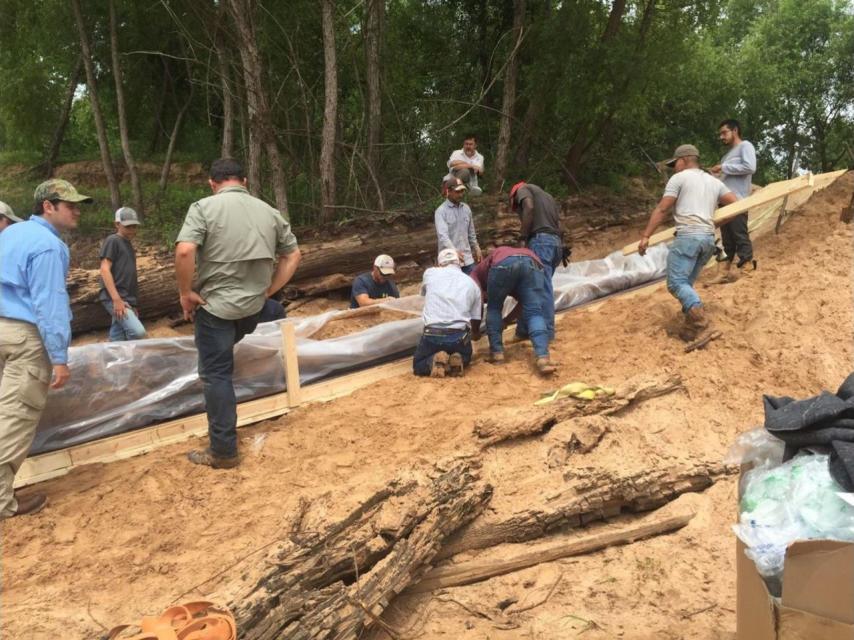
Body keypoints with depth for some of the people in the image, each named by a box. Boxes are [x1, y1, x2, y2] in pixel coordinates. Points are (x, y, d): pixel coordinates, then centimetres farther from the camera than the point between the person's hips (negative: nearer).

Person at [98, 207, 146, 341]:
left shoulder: (128, 244, 22)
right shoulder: (112, 241, -3)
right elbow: (105, 270, -13)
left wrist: (133, 304, 22)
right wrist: (116, 299, -22)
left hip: (127, 300, 8)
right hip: (115, 299, -8)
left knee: (117, 340, 7)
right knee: (138, 332, -25)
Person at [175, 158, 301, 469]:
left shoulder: (204, 207, -9)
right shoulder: (269, 211, 5)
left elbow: (184, 251, -23)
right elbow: (293, 255, 9)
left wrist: (186, 293, -10)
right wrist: (269, 291, 12)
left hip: (215, 305, -5)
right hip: (253, 306, 5)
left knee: (216, 375, 4)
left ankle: (223, 451, 10)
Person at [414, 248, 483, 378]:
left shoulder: (430, 273, 9)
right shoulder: (472, 283, 13)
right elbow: (475, 321, 20)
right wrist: (476, 333, 43)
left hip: (432, 334, -1)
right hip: (459, 335, 2)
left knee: (418, 366, 24)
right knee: (465, 357, 35)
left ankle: (434, 361, -9)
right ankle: (458, 360, 0)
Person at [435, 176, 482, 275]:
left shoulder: (466, 208, 8)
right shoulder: (441, 211, -12)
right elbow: (442, 235, -25)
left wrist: (476, 248, 22)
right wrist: (454, 251, -39)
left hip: (467, 258, 6)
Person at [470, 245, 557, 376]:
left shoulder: (479, 271, 35)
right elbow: (525, 304, 46)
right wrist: (505, 322, 56)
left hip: (504, 263, -3)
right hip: (532, 263, 4)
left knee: (493, 309, 20)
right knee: (535, 313, 5)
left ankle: (497, 353, 17)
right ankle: (542, 358, -13)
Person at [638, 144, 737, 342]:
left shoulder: (679, 178, 5)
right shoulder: (714, 181, 23)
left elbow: (662, 210, 0)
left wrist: (645, 236, 0)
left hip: (688, 236, -7)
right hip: (709, 239, 7)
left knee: (676, 282, -12)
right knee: (686, 282, 15)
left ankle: (698, 316, -34)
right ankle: (693, 324, 10)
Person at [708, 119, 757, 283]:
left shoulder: (745, 146, 2)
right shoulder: (729, 154, 26)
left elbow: (750, 167, -15)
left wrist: (724, 167, -11)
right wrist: (714, 174, 8)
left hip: (737, 201, -9)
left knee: (740, 237, -9)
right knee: (727, 239, 9)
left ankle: (747, 271, -8)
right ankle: (725, 272, 12)